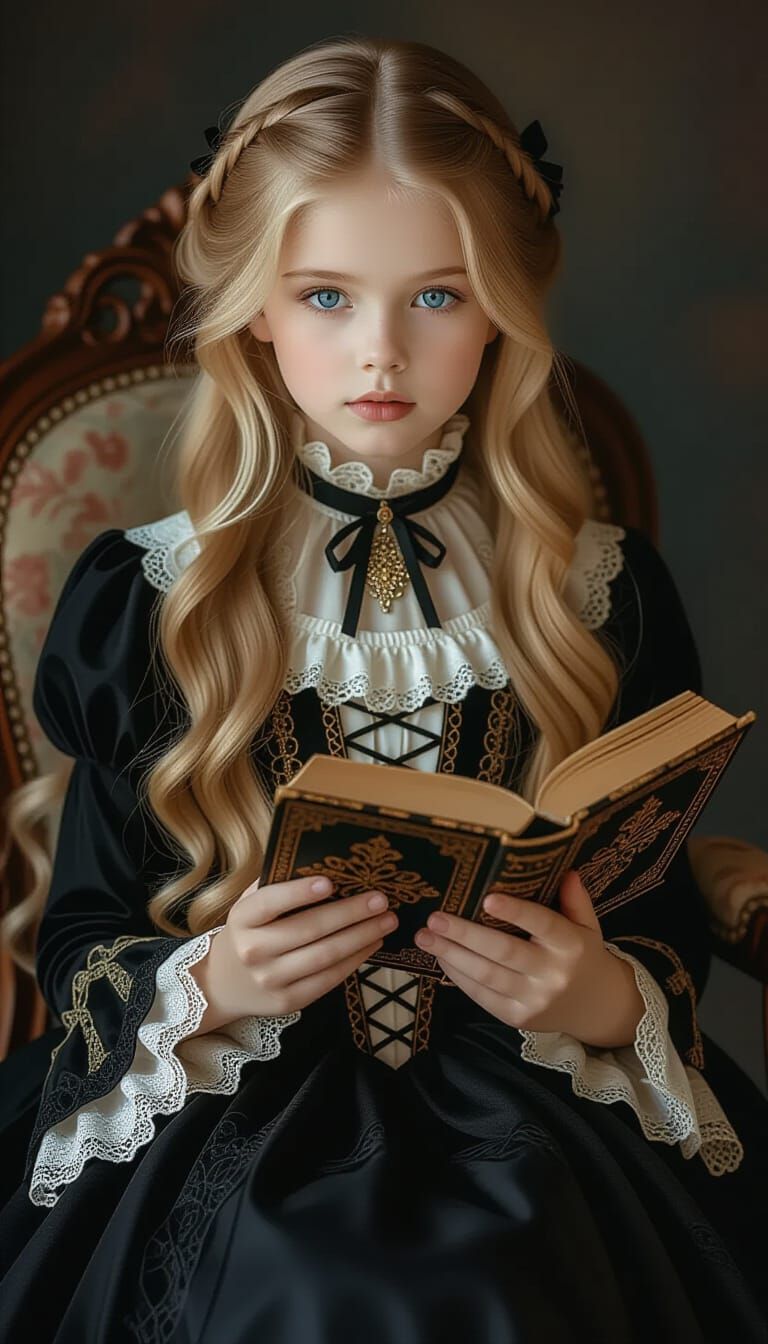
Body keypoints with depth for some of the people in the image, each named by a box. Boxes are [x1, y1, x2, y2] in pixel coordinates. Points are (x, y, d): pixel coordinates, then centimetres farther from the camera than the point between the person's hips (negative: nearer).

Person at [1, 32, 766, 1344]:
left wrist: (606, 999, -13)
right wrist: (212, 983, -15)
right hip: (225, 1123, 0)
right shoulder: (145, 595, 2)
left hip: (534, 1123, 1)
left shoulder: (607, 589, 4)